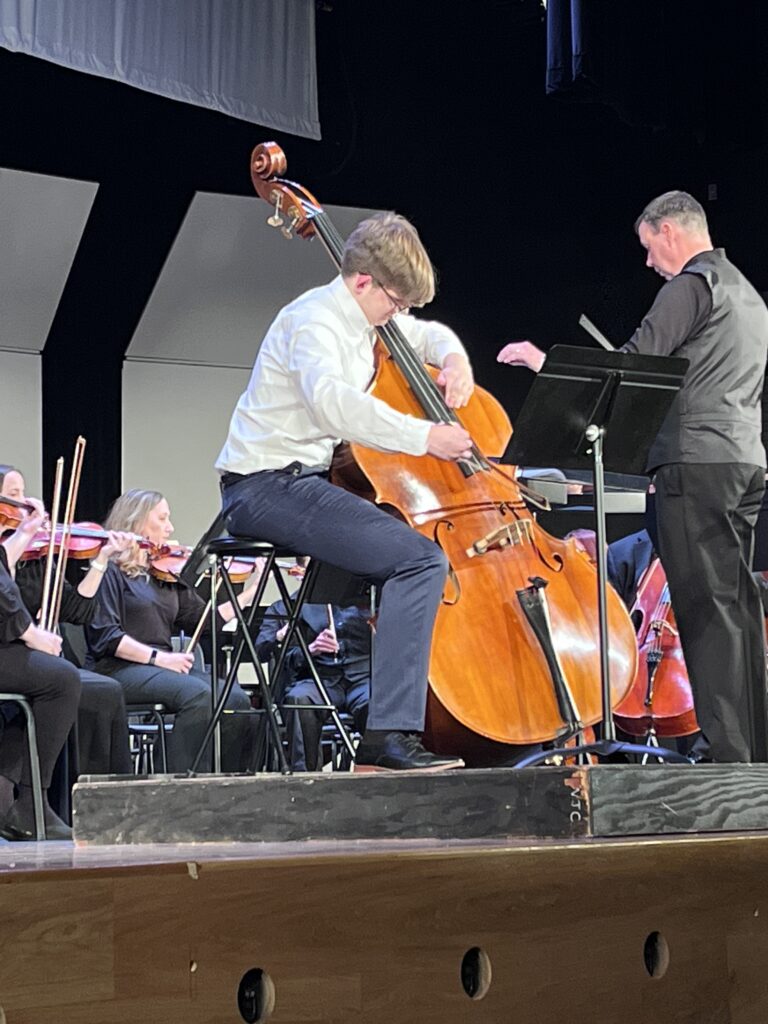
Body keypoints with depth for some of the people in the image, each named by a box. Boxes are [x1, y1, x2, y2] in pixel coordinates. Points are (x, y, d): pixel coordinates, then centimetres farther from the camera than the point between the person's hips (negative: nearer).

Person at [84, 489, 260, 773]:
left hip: (164, 667, 7)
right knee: (199, 694, -31)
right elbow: (104, 635, -12)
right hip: (120, 669, -7)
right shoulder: (110, 570, -1)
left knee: (236, 699, -18)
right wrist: (156, 656, -19)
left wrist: (250, 590, 7)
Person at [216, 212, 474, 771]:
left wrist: (453, 359, 10)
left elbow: (428, 333, 34)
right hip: (266, 487, -10)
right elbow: (329, 399, -35)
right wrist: (423, 436, -33)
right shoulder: (315, 319, -14)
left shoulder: (366, 317, 14)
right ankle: (390, 734, -28)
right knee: (422, 559, -23)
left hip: (306, 481, 10)